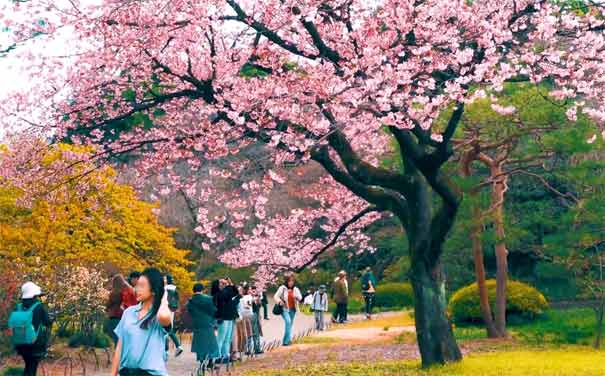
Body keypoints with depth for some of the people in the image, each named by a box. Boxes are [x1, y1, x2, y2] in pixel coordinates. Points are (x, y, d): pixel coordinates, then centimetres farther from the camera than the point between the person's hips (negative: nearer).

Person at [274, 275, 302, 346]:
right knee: (288, 322, -23)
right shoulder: (282, 288, -5)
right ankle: (286, 340, -20)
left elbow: (300, 298, 3)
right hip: (284, 309, -5)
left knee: (290, 324, 10)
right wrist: (279, 301, -24)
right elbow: (276, 296, -4)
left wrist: (297, 297, -21)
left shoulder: (295, 289, 7)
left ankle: (287, 340, 22)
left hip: (292, 309, 5)